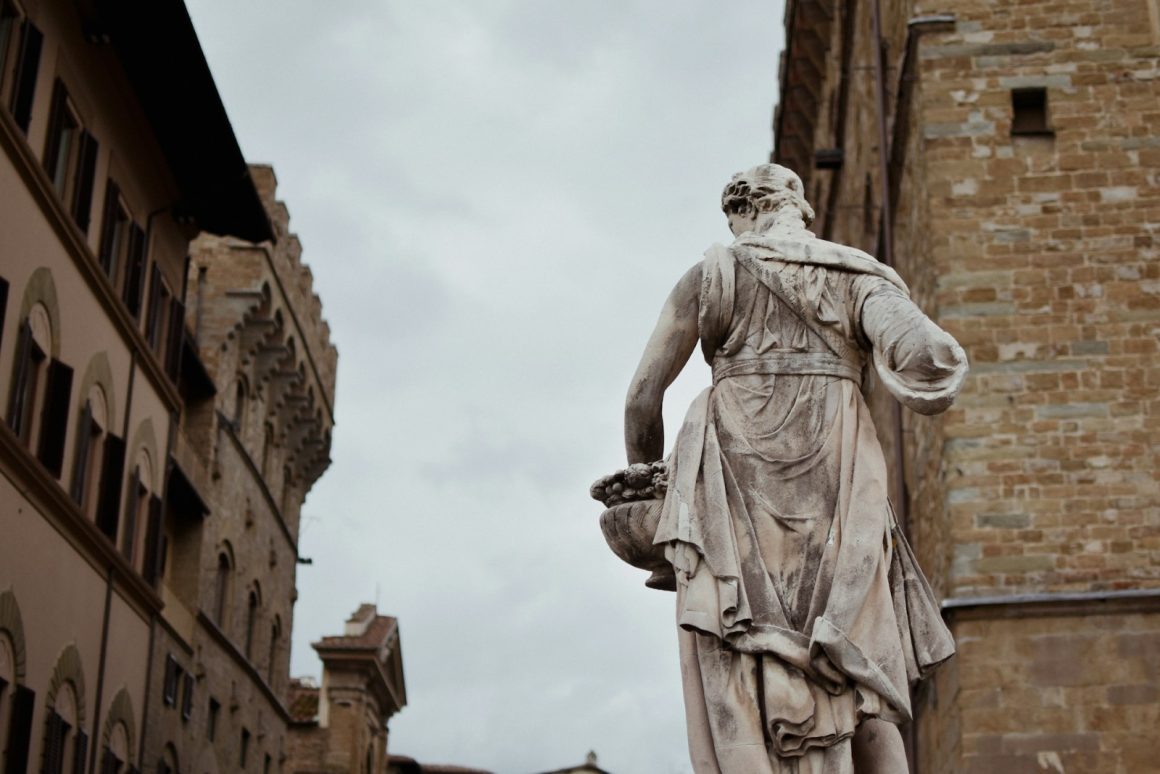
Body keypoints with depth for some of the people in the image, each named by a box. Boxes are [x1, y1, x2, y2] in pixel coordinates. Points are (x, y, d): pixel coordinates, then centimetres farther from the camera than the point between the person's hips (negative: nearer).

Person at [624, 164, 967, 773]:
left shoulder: (710, 275, 10)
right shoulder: (862, 278, 10)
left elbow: (643, 395, 10)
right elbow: (929, 358, -10)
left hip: (736, 484, -1)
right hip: (838, 494, 1)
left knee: (744, 694, -5)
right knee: (856, 683, 4)